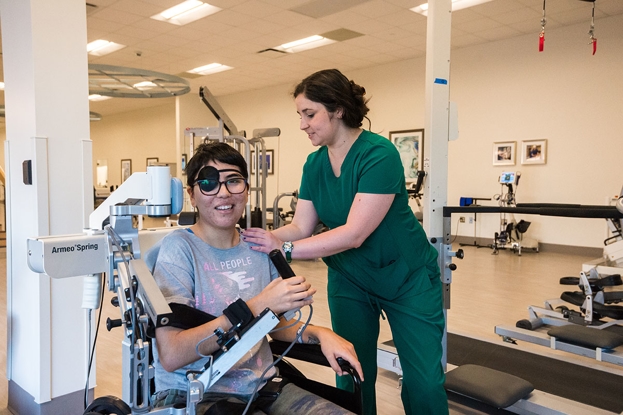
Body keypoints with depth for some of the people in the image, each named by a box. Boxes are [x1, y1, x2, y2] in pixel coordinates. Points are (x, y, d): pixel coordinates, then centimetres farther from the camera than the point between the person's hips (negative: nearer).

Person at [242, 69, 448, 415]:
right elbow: (301, 226, -4)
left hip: (407, 279, -5)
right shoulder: (314, 164, -1)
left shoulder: (379, 154, -23)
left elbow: (355, 233, -30)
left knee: (425, 384, 1)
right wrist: (263, 237, -23)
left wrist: (284, 249, -34)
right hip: (349, 280, 6)